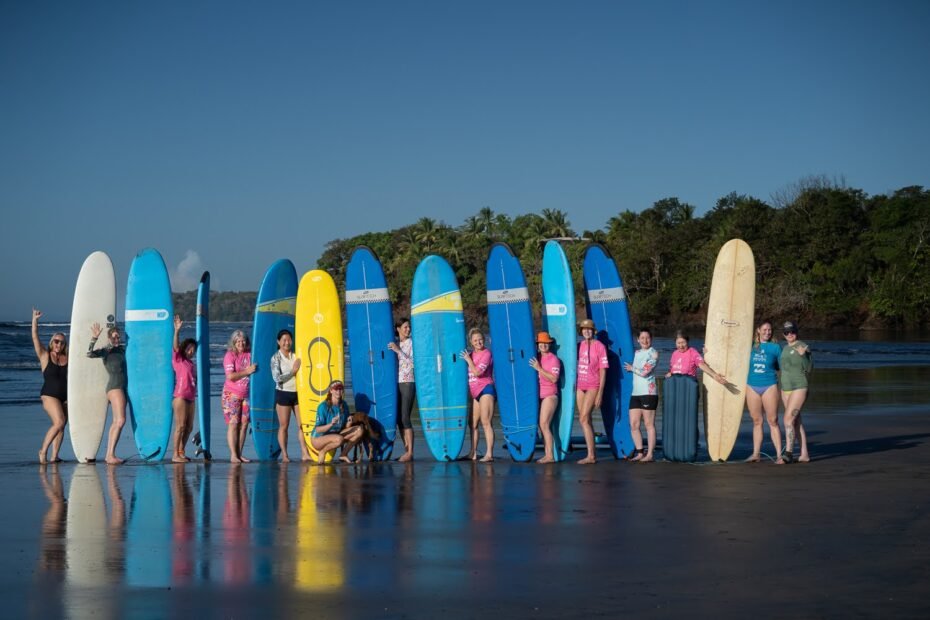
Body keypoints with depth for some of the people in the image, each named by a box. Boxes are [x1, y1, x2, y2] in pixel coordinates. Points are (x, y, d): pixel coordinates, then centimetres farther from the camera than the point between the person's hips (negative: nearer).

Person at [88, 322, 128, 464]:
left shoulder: (121, 350, 15)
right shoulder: (106, 351, -7)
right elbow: (89, 353, -25)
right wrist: (94, 338, -33)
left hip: (122, 388, 9)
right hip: (114, 387, -9)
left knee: (116, 422, 9)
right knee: (121, 420, -19)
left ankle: (109, 455, 12)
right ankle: (111, 455, -23)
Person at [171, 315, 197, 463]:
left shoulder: (191, 363, 20)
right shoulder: (178, 359, 0)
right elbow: (175, 347, -17)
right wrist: (177, 331, -27)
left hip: (190, 398, 8)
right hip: (180, 396, -8)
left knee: (189, 427, 8)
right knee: (180, 426, -9)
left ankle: (181, 452, 16)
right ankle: (175, 455, -8)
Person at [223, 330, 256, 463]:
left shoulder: (249, 355, 8)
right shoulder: (230, 355, -6)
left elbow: (254, 370, 21)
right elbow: (230, 376, -15)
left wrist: (254, 369, 0)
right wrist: (247, 371, -15)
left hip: (246, 394, 5)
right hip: (232, 394, -5)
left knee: (244, 423, 2)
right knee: (233, 423, -7)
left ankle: (239, 454, 7)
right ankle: (233, 455, -6)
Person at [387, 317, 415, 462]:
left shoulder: (411, 343, -3)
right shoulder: (394, 343, 12)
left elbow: (412, 363, -12)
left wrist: (398, 351, -16)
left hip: (408, 383, -5)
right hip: (396, 383, 5)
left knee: (405, 418, -10)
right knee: (399, 418, 5)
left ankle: (410, 452, -8)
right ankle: (406, 450, 11)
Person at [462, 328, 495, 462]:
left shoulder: (486, 353, -9)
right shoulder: (471, 354, 14)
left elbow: (477, 372, -18)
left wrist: (468, 359, -9)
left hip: (486, 389, -9)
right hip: (475, 392, 9)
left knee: (485, 422, -15)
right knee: (473, 423, 11)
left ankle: (489, 453, -19)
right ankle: (473, 453, 18)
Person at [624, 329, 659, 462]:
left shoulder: (653, 353, -3)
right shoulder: (637, 353, 18)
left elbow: (644, 372, -12)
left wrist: (632, 368, 2)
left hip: (649, 393, -7)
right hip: (635, 393, 7)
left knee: (649, 424, -4)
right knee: (634, 424, 2)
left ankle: (650, 454, -2)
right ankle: (639, 453, 11)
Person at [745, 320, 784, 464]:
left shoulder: (775, 347, 3)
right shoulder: (751, 345, 7)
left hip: (769, 386, -2)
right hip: (752, 386, 2)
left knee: (773, 421, -4)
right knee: (756, 421, 8)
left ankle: (779, 455, -3)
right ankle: (756, 454, 13)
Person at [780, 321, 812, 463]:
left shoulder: (803, 347, -9)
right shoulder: (785, 348, 13)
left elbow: (809, 369, -12)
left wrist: (803, 355, -24)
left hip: (799, 388, -7)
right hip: (785, 388, 7)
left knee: (789, 419, -16)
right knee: (796, 421, 8)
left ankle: (788, 453, -17)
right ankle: (804, 454, 12)